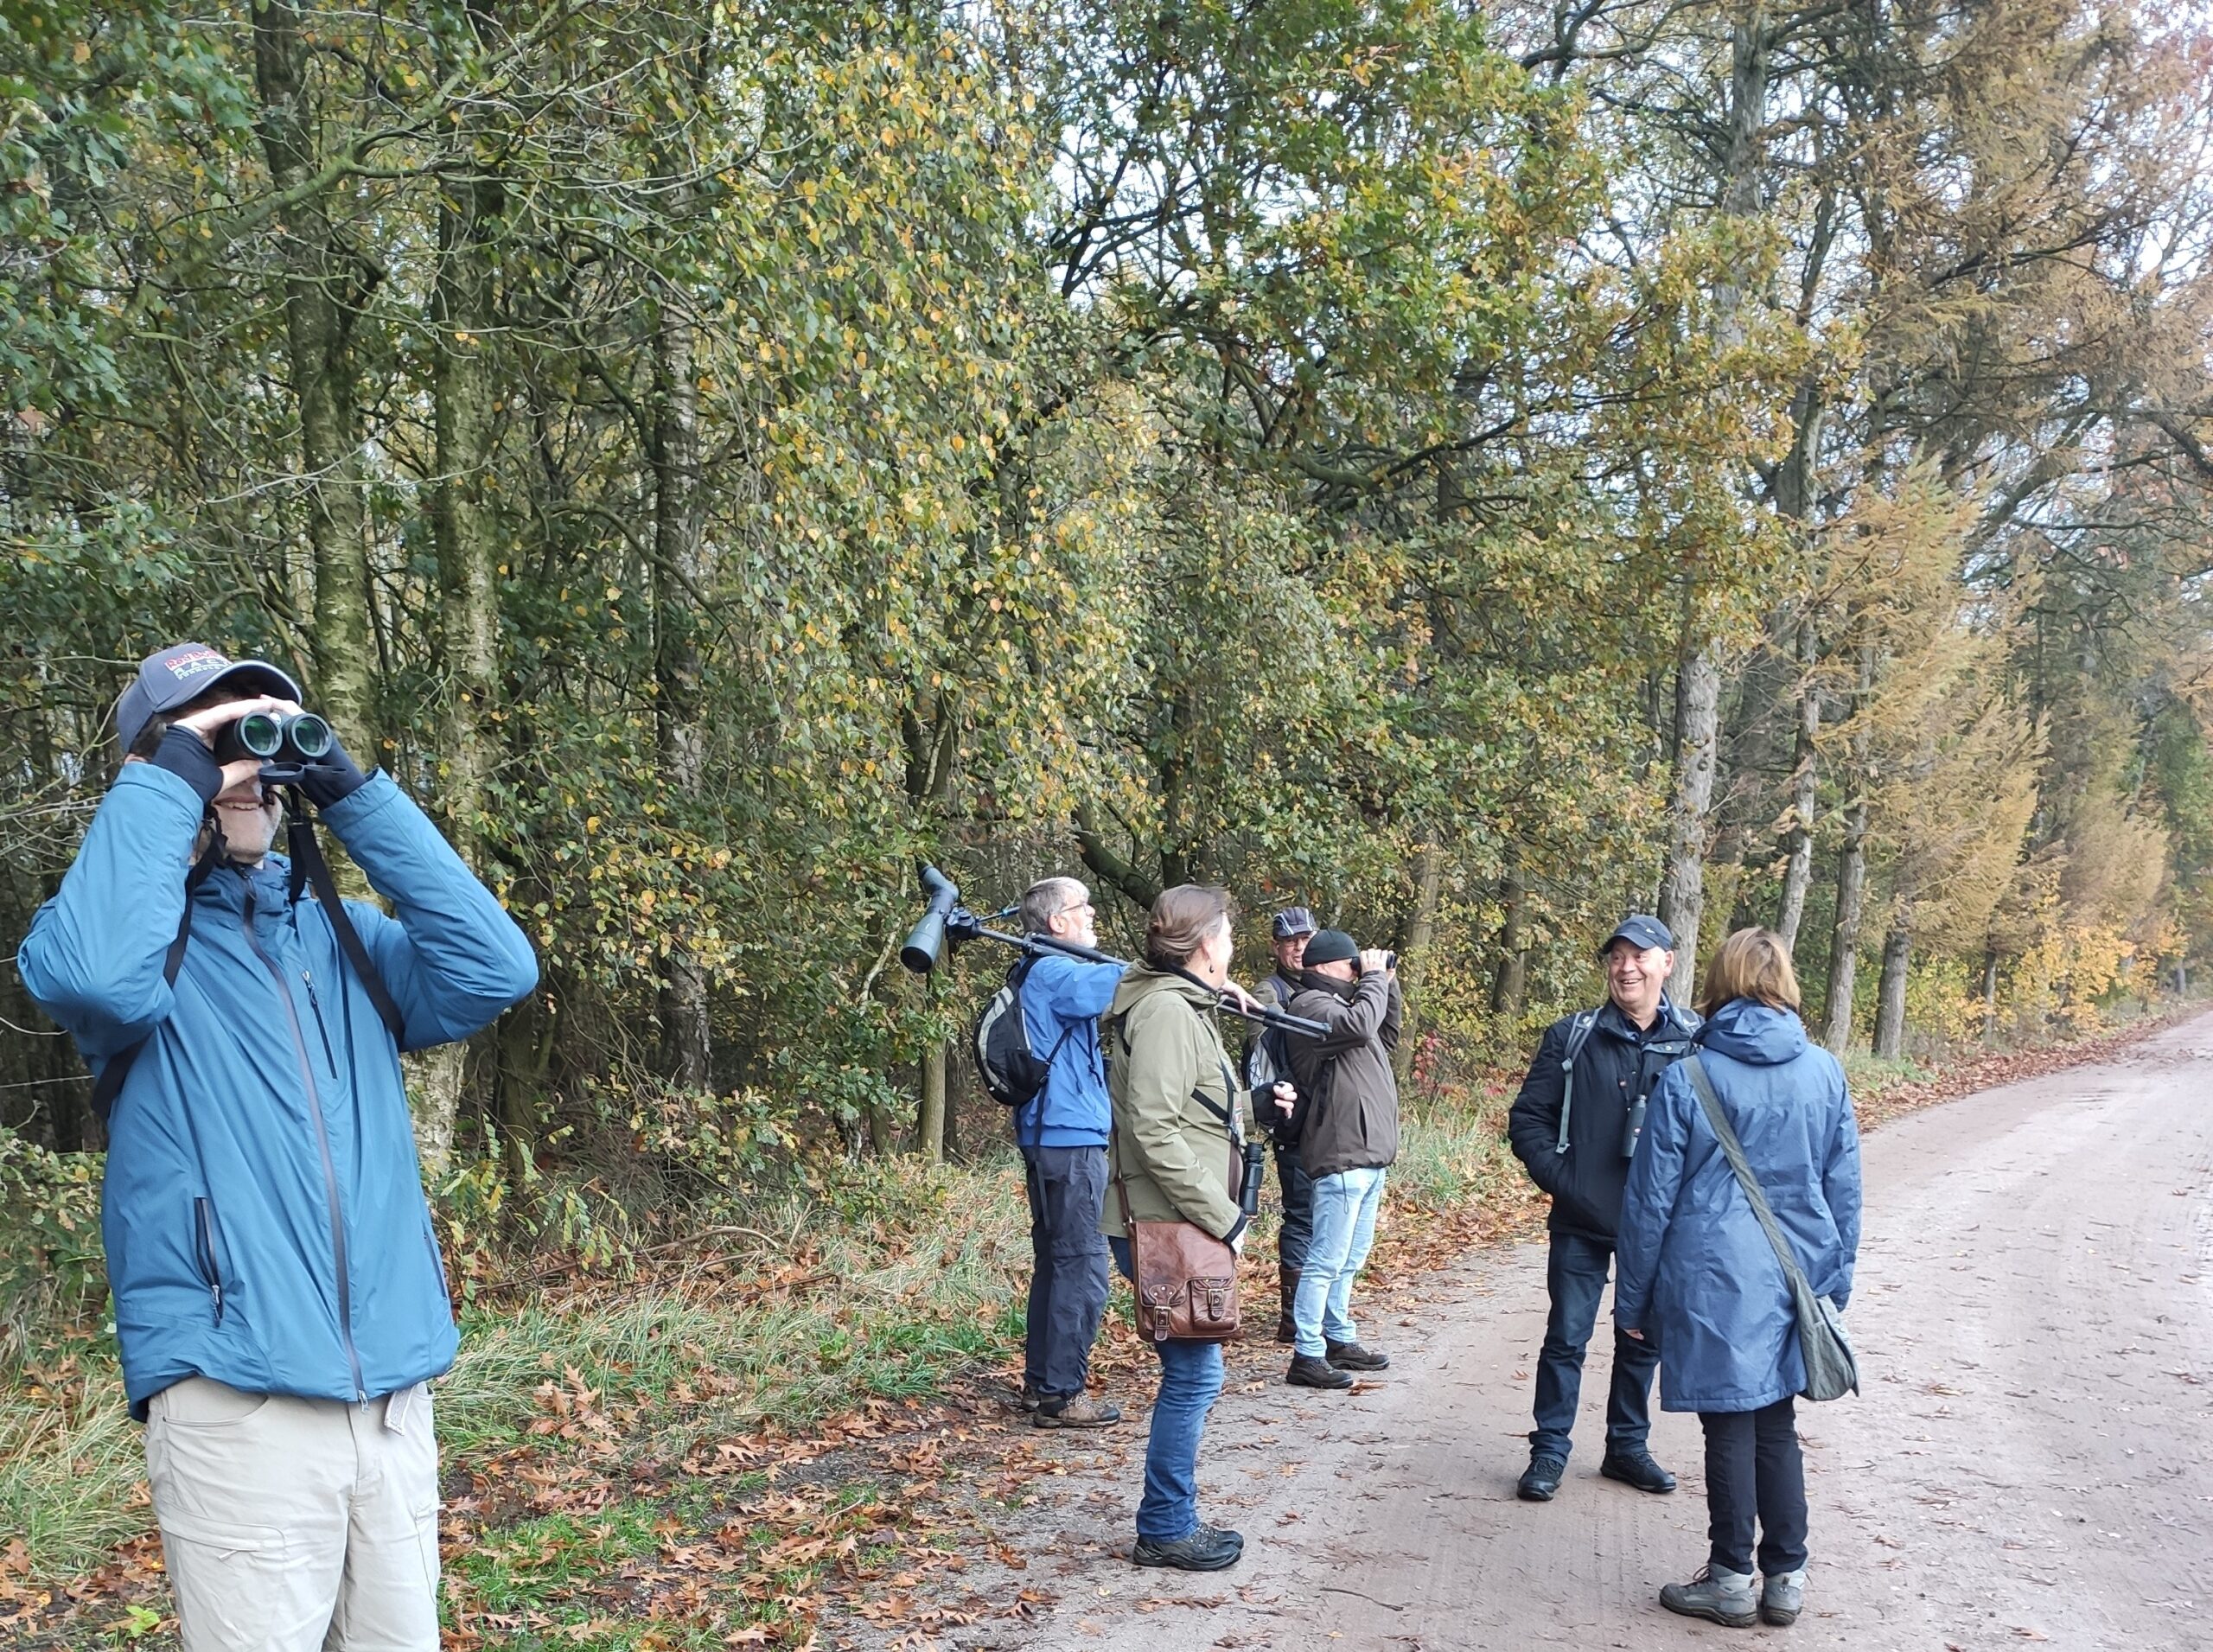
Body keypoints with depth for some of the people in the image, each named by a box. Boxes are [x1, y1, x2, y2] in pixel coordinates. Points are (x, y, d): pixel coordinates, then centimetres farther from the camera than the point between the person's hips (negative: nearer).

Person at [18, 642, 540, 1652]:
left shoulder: (342, 930, 13)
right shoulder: (143, 923, 0)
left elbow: (494, 971, -4)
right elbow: (91, 976, -24)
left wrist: (351, 792, -4)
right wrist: (168, 783, -13)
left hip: (393, 1394, 4)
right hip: (236, 1402, -4)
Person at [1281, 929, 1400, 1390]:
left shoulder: (1342, 1002, 20)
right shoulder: (1310, 1005, -11)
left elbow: (1387, 1037, 28)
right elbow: (1360, 1026, -27)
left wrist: (1388, 983, 17)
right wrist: (1374, 978, -12)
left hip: (1369, 1154, 10)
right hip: (1341, 1155, -10)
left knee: (1350, 1260, 18)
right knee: (1327, 1261, -8)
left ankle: (1339, 1339, 28)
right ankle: (1307, 1356, -5)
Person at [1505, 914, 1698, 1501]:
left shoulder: (1694, 1041, -2)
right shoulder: (1571, 1037, -3)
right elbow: (1527, 1117, 1)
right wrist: (1558, 1178, -11)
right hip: (1582, 1222, -1)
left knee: (1643, 1338, 14)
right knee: (1566, 1337, 4)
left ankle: (1628, 1446, 30)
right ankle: (1548, 1452, 15)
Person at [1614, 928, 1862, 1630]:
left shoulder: (1687, 1077, -9)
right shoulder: (1824, 1073, 1)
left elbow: (1652, 1197, -5)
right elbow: (1844, 1190, 6)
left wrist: (1634, 1298, 3)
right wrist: (1835, 1281, 17)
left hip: (1713, 1280, -3)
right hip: (1793, 1280, 4)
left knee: (1730, 1429, 5)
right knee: (1777, 1427, 14)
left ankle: (1731, 1580, 15)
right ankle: (1786, 1578, 21)